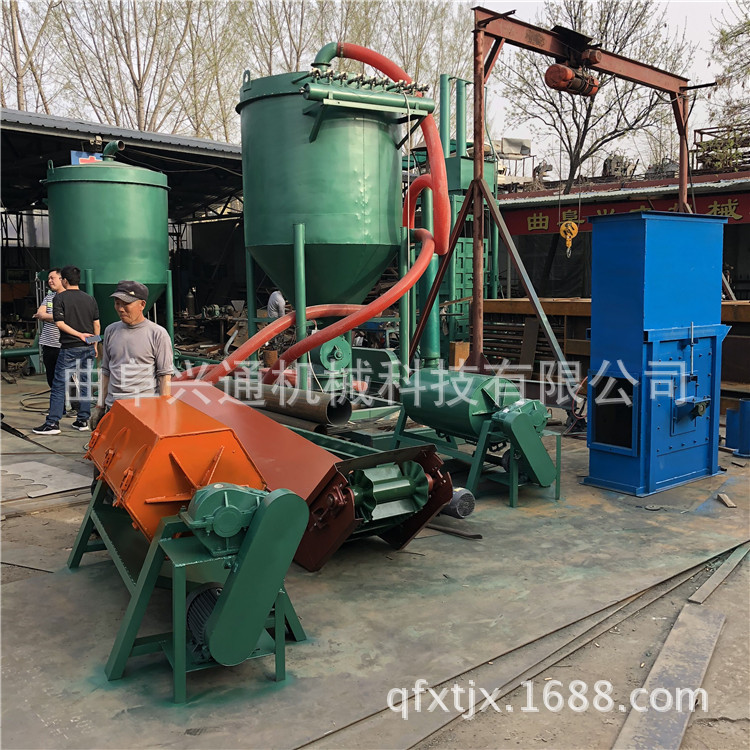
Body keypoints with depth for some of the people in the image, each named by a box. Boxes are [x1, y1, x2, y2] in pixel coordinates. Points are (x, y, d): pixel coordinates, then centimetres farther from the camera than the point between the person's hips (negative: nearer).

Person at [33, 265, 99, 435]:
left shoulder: (60, 298, -5)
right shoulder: (90, 299, 8)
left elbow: (59, 323, -14)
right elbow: (97, 325, 9)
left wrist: (78, 334, -11)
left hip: (69, 348, -5)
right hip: (88, 348, 5)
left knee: (59, 385, -1)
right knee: (85, 383, 10)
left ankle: (53, 423, -3)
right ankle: (83, 420, 12)